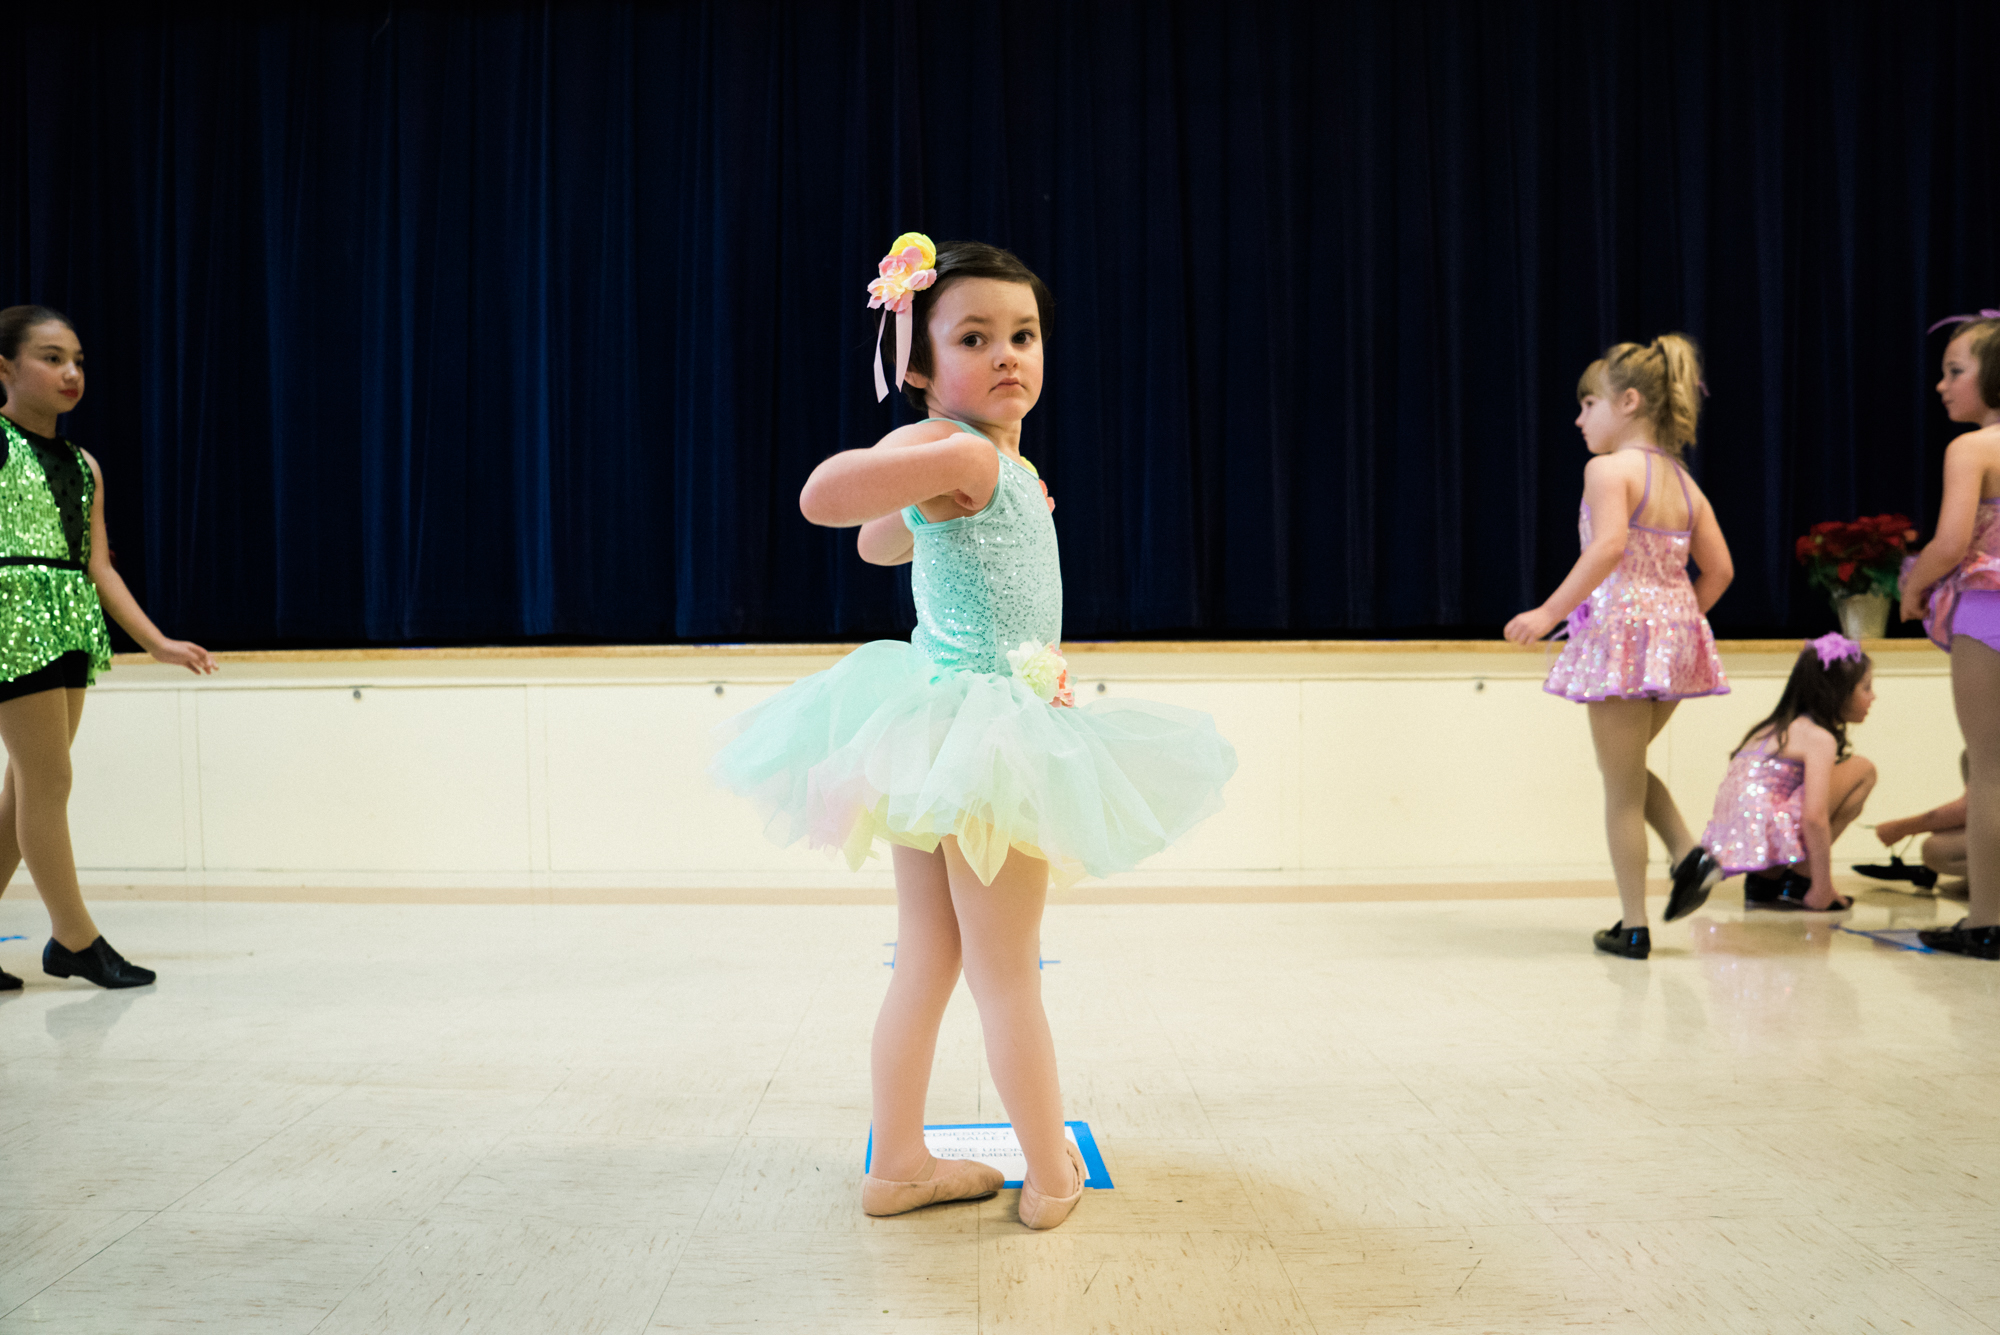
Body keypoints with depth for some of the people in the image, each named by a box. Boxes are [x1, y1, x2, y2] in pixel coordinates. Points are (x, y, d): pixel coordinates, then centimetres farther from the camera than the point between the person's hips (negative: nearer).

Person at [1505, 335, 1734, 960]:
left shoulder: (1609, 468, -11)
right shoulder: (1683, 481, 13)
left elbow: (1609, 546, -27)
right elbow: (1719, 569, 10)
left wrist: (1549, 613, -24)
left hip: (1622, 630, -8)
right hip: (1675, 635, 8)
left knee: (1622, 789, 3)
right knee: (1629, 769, 27)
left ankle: (1634, 927, 10)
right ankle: (1689, 853, 8)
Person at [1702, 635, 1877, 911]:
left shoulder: (1777, 727, 21)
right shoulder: (1818, 738, -5)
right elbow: (1814, 817, -16)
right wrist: (1823, 889, -12)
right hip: (1763, 835, -9)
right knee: (1863, 770, 0)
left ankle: (1767, 880, 15)